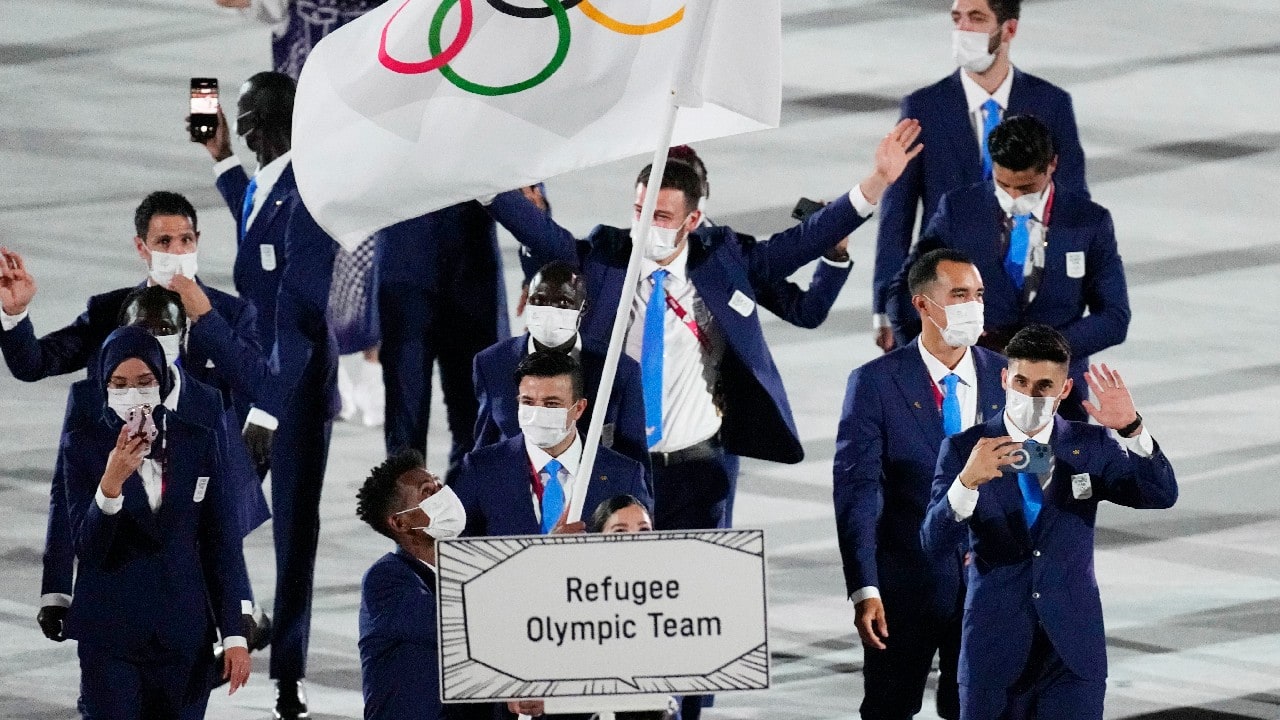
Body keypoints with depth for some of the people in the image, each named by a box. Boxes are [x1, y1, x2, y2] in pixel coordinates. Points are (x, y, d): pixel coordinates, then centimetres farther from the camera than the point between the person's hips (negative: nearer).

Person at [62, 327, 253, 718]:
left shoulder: (199, 442, 3)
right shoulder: (82, 446, -3)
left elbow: (222, 545, 7)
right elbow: (87, 549, -9)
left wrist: (234, 635, 3)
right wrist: (110, 484, -26)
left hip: (185, 636, 2)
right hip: (111, 635, -2)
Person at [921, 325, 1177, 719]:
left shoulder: (1092, 446, 2)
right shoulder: (963, 449, -3)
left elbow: (1162, 494, -9)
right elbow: (935, 541, -13)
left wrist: (1131, 428, -26)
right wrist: (968, 481, -32)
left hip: (1073, 646, 0)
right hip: (993, 649, 0)